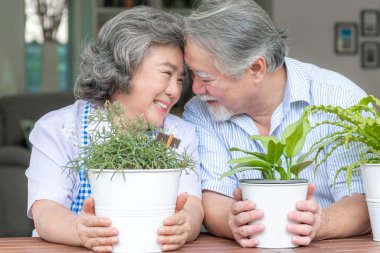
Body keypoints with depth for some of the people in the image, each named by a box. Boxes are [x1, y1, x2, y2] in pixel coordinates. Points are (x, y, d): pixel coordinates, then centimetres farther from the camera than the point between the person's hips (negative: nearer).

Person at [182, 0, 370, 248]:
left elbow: (362, 201, -12)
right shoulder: (199, 113, -1)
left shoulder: (340, 99, -9)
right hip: (250, 246, 1)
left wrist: (319, 225, -32)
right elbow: (213, 201, -7)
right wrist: (234, 224, -29)